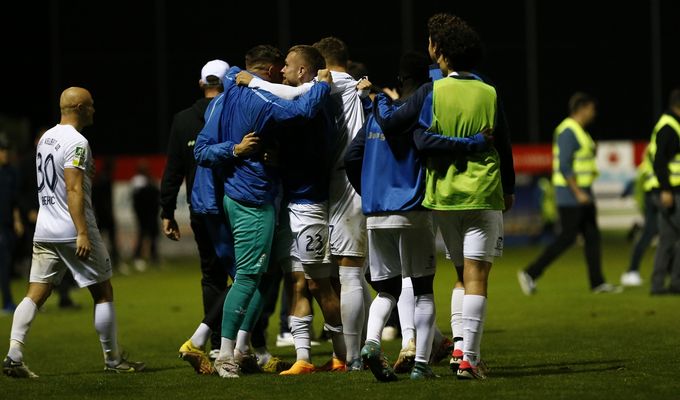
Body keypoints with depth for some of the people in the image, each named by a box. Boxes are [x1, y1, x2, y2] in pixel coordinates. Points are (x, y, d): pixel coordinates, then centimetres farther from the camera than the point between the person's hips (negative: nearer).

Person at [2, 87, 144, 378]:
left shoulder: (46, 138, 14)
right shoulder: (76, 143, -13)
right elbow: (74, 190, -21)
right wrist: (83, 233, -24)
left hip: (44, 232, 8)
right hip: (73, 231, -8)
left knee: (36, 294, 2)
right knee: (103, 292, 6)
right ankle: (113, 360, 13)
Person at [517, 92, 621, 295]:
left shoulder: (578, 131, 15)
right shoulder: (568, 132, -17)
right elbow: (564, 166, -23)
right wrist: (578, 193, -26)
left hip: (582, 193, 10)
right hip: (570, 194, -10)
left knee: (592, 236, 6)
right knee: (567, 237, -8)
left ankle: (597, 282, 8)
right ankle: (530, 273, -4)